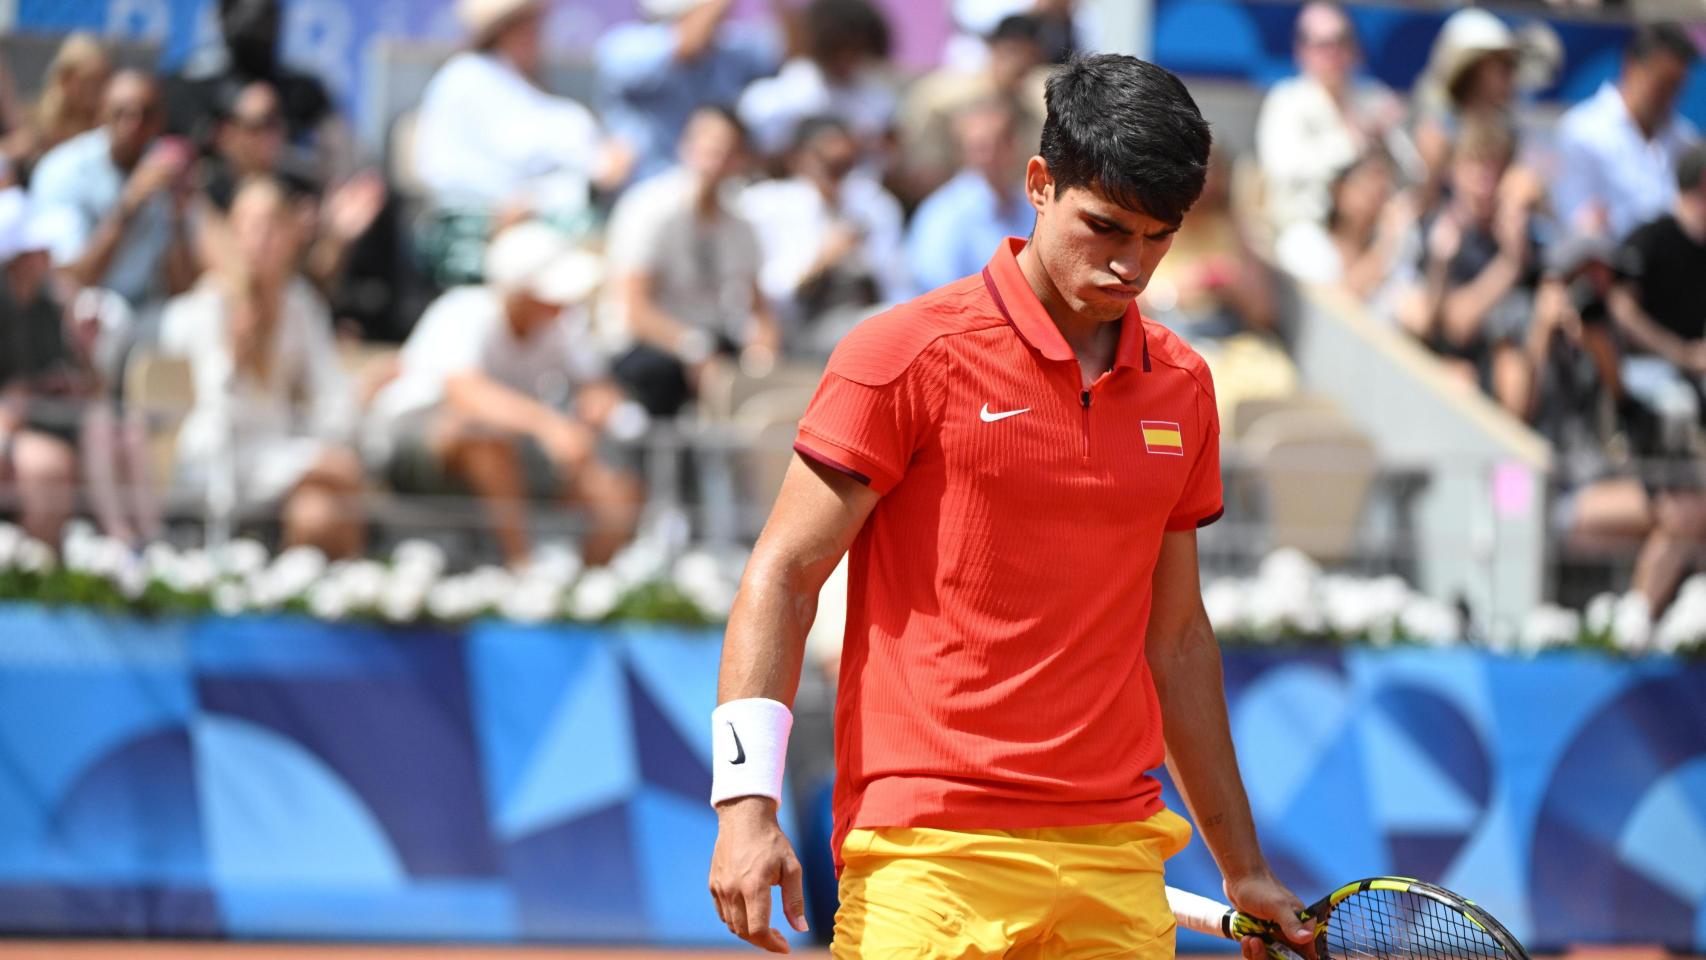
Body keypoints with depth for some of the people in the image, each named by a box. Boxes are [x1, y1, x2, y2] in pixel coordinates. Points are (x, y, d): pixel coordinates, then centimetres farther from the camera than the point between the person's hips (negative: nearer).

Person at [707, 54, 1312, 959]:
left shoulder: (1182, 389, 14)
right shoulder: (907, 355, -3)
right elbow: (781, 577, -3)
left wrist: (1243, 869, 24)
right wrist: (746, 801, -13)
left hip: (1117, 863, 5)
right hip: (929, 858, -5)